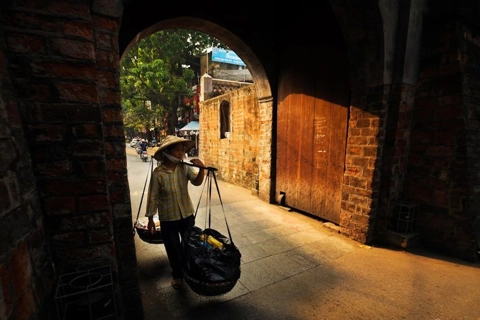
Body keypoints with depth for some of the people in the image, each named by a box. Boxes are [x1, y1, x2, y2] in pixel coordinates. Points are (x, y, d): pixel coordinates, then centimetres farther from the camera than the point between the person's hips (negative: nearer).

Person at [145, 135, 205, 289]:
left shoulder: (185, 167, -10)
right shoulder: (158, 173, -18)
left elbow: (197, 182, -19)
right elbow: (153, 197, -10)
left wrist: (201, 168, -37)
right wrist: (150, 219, -4)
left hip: (187, 214, 3)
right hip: (168, 217, -3)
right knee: (173, 248, 14)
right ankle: (177, 275, 40)